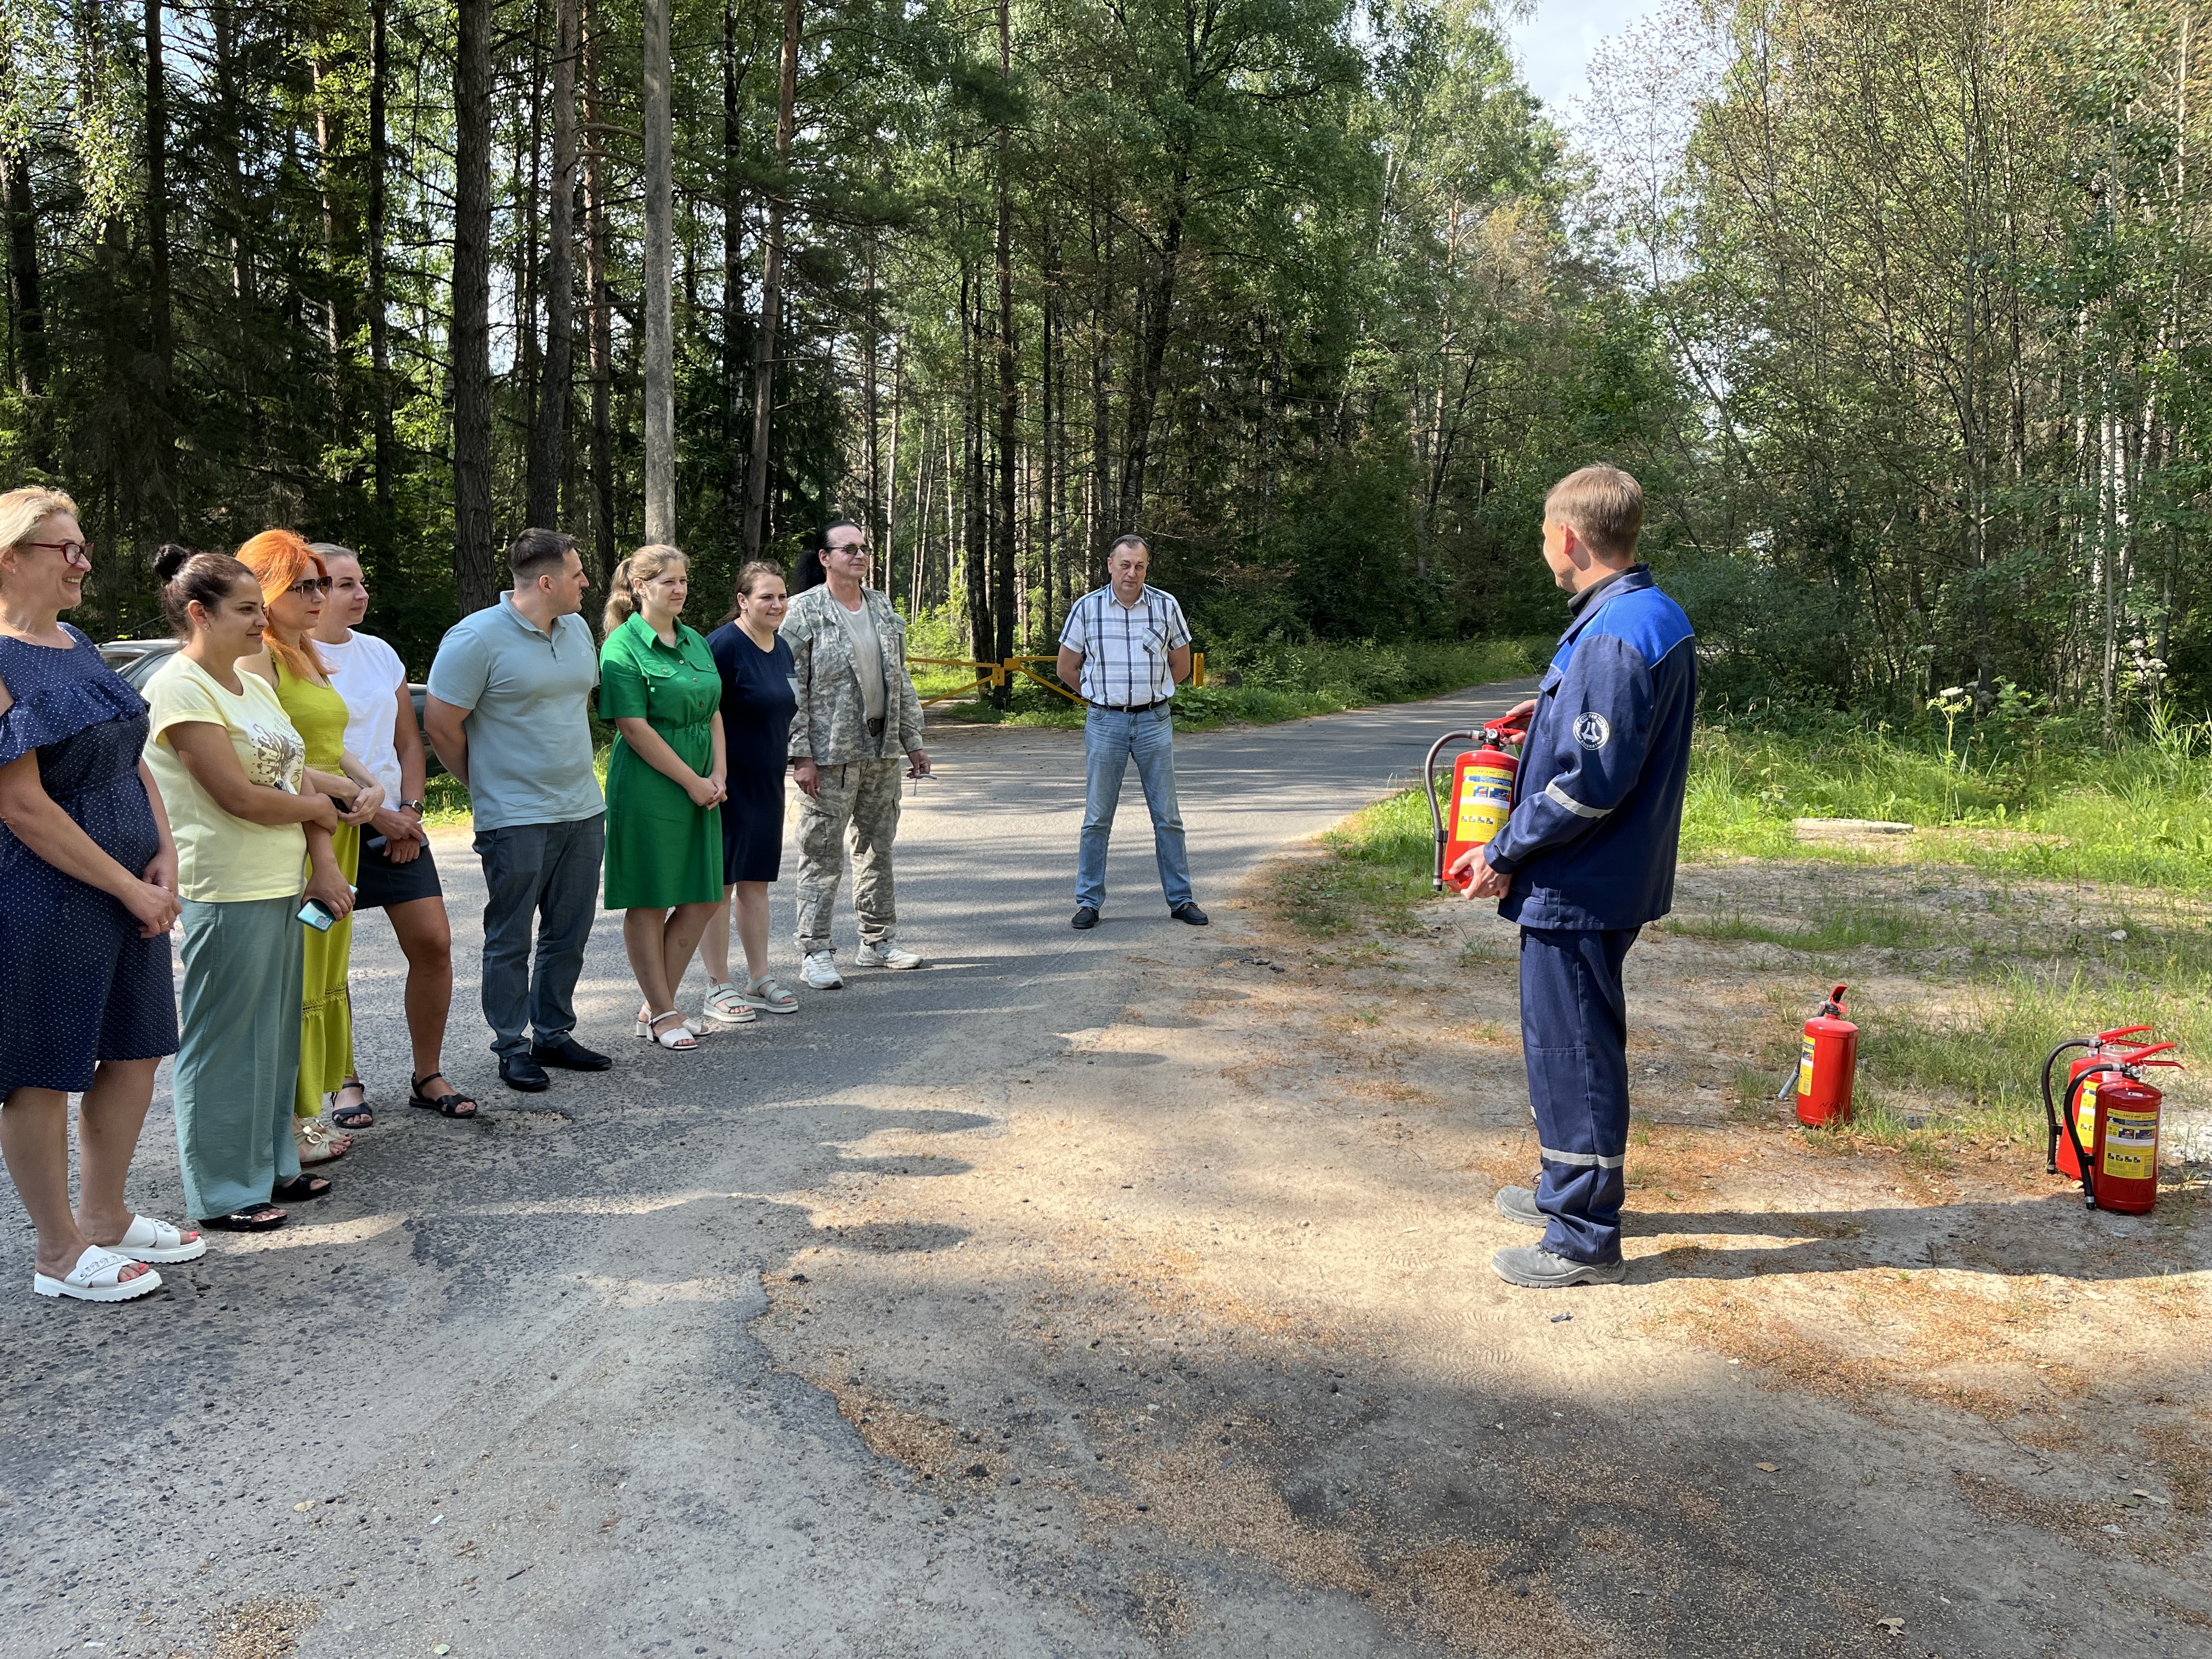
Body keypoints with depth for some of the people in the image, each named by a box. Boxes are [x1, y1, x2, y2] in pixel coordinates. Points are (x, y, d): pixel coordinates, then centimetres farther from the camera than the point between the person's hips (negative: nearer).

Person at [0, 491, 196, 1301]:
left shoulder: (79, 649, 12)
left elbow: (132, 761, 13)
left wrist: (164, 861, -1)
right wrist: (130, 888, -16)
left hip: (128, 888, 8)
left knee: (135, 1051, 15)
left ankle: (105, 1217, 31)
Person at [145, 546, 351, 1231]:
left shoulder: (256, 686, 14)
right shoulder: (180, 688, -13)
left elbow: (298, 778, 12)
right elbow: (238, 796, -19)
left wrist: (323, 862, 1)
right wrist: (315, 808, -3)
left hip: (282, 887, 9)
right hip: (226, 896, -8)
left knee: (276, 1034, 15)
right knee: (226, 1044, 1)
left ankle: (271, 1165, 28)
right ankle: (223, 1193, 12)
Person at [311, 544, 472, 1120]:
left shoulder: (379, 652, 12)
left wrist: (409, 809, 0)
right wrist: (376, 815, -12)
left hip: (397, 824, 6)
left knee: (433, 944, 0)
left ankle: (428, 1077, 12)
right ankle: (346, 1083, 16)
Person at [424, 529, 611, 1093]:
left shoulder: (578, 630, 8)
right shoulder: (477, 638, -13)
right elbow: (440, 725, -10)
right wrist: (487, 785, 2)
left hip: (583, 809, 7)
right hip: (516, 819, -7)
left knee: (568, 935, 13)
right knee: (510, 941, 5)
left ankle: (553, 1035, 26)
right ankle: (511, 1049, 16)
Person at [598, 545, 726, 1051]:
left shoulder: (696, 642, 14)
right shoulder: (623, 647, -9)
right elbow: (634, 727, -15)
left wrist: (718, 773, 1)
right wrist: (692, 781, -13)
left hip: (701, 788, 8)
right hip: (648, 789, -8)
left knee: (701, 900, 8)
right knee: (648, 903, 3)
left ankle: (655, 1007, 20)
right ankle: (663, 1015, 13)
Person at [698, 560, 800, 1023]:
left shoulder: (782, 647, 10)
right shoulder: (724, 645, -16)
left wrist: (786, 767, 20)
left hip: (766, 783, 8)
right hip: (726, 784, -8)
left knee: (756, 880, 13)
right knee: (719, 882, 1)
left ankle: (759, 980, 21)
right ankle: (718, 989, 9)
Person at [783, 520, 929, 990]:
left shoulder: (882, 608, 12)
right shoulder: (803, 612, -7)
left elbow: (901, 680, 16)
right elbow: (790, 689, -11)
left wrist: (913, 742, 13)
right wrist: (800, 755, -16)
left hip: (883, 751, 6)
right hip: (829, 757, -6)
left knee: (878, 847, 13)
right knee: (822, 854, -2)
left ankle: (877, 941, 24)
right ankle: (815, 952, 6)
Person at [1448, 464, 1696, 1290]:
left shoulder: (1612, 637, -23)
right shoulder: (1658, 616, 10)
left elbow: (1592, 783, -26)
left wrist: (1504, 853, -17)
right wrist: (1554, 715, 15)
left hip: (1578, 887, -10)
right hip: (1607, 878, 10)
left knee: (1572, 1052, 1)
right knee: (1569, 1043, 22)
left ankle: (1583, 1238, 13)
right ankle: (1569, 1186, 38)